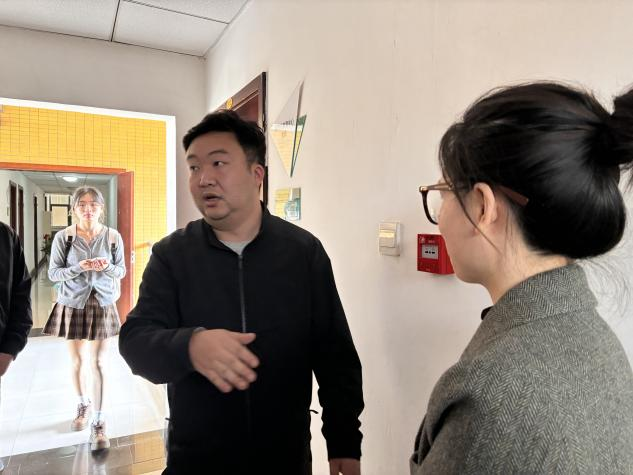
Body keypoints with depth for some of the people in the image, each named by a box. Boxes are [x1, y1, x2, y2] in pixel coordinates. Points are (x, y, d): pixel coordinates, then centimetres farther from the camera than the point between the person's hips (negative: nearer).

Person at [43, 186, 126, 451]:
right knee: (76, 361, 15)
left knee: (98, 364, 0)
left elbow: (122, 270, 1)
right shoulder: (63, 237, -6)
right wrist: (78, 268, -22)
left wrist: (108, 267, -21)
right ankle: (83, 406, 40)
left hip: (102, 304, -1)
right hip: (72, 304, 1)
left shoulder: (113, 236, -5)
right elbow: (53, 273, -4)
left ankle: (98, 423, 10)